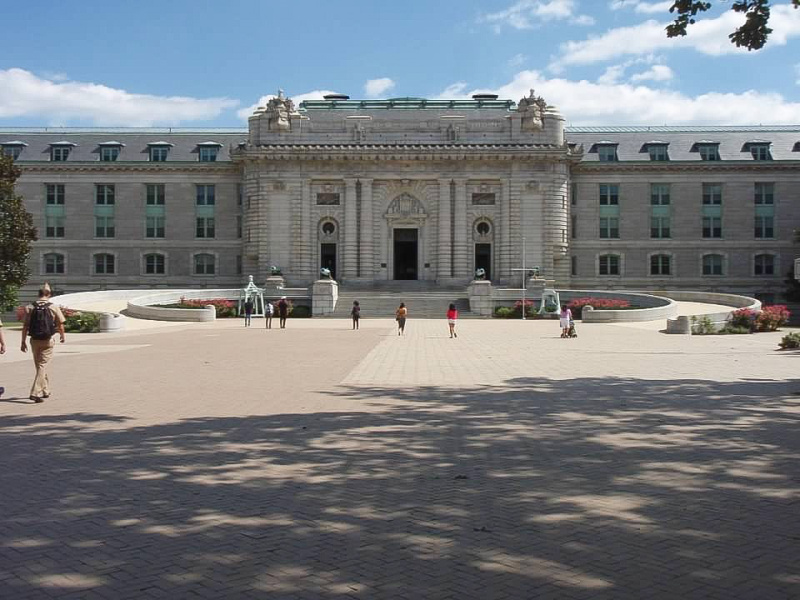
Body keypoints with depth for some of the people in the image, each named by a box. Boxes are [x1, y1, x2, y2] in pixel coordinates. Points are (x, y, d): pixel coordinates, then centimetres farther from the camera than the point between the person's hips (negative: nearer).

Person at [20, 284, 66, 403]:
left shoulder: (30, 308, -1)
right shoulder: (54, 308, -6)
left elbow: (25, 326, -2)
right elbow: (60, 325, -1)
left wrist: (23, 342, 4)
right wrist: (62, 336, 18)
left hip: (34, 340, 3)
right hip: (47, 341, -3)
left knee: (39, 366, 17)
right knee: (42, 366, -1)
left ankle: (45, 390, 29)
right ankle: (35, 393, -13)